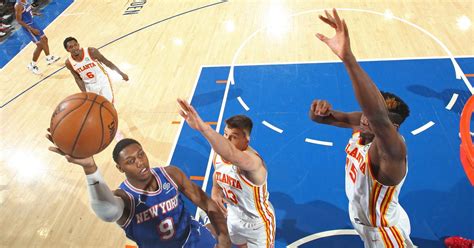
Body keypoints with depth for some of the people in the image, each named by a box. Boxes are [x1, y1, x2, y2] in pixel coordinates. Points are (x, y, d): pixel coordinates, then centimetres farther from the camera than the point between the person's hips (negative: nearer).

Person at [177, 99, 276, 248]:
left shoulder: (252, 160, -40)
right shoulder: (219, 155, -15)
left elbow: (231, 155, -64)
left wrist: (202, 127, -78)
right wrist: (215, 191, -13)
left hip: (258, 223, -6)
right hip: (234, 219, 7)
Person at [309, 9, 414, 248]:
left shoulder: (391, 150, -40)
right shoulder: (362, 125, -19)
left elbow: (379, 117, -63)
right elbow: (321, 117, -15)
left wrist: (347, 56, -74)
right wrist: (321, 108, -41)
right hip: (361, 220, 6)